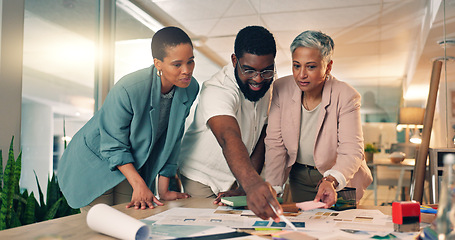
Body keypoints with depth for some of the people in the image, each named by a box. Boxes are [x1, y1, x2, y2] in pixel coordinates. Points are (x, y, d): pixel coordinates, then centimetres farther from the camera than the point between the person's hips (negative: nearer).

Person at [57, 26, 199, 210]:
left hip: (133, 164, 5)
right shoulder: (128, 90, -31)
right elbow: (114, 145, -20)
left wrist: (163, 190, -2)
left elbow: (170, 141, -4)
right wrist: (139, 185, -27)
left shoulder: (190, 88, -15)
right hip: (95, 160, -4)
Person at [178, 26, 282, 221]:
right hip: (202, 177, -5)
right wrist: (252, 184, -68)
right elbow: (229, 139, -51)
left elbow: (261, 136, -7)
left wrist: (246, 188, -14)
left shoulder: (265, 83, -11)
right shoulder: (218, 90, -33)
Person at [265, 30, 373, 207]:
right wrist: (273, 187, -22)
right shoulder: (281, 89, -15)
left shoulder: (346, 97, -22)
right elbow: (275, 144, -13)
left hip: (340, 180, -2)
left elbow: (351, 152, -26)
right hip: (299, 177, 2)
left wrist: (331, 181, -46)